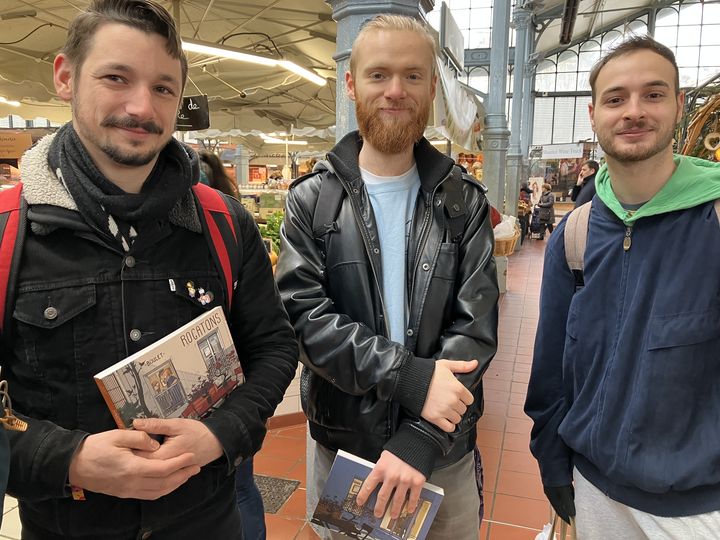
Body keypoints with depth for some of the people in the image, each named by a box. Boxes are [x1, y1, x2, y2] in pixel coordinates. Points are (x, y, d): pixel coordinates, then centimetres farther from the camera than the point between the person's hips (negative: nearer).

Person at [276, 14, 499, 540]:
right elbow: (305, 315, -14)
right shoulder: (311, 199, -4)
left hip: (444, 453, 1)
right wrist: (411, 377, -24)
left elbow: (475, 329, -10)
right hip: (340, 447, 0)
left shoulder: (465, 202, -3)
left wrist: (419, 440, -20)